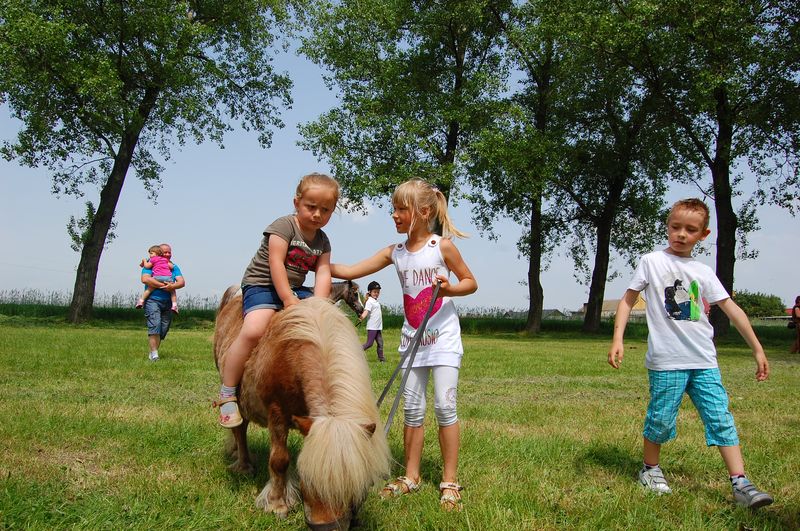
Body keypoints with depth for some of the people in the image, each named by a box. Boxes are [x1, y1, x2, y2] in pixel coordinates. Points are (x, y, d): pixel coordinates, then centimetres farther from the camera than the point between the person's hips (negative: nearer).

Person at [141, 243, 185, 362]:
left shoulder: (174, 267, 16)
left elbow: (182, 282, 4)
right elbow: (145, 279, -14)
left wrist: (172, 286, -18)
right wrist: (163, 286, -17)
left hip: (168, 302, 5)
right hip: (153, 300, -5)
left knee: (164, 329, 3)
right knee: (154, 326, -17)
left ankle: (153, 352, 17)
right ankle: (154, 354, -17)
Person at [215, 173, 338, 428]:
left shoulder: (322, 241, 8)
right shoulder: (284, 225, -11)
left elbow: (323, 273, -2)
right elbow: (276, 263, -19)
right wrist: (288, 300, -24)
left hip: (296, 289, 7)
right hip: (262, 284, -7)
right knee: (254, 330, -30)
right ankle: (227, 393, -19)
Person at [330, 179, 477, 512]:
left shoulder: (442, 246, -8)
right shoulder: (395, 253, 4)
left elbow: (471, 282, 0)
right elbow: (350, 271, 3)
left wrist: (451, 288, -20)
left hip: (443, 337, -4)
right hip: (412, 338, 5)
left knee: (444, 407, -6)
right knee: (412, 408, 7)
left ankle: (449, 482, 4)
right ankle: (411, 477, 19)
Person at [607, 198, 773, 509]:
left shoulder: (703, 272, 12)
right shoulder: (652, 262, 2)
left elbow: (731, 308, 13)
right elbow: (628, 299, 3)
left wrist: (757, 349, 12)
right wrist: (617, 339, -7)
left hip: (704, 360, 4)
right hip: (666, 360, -4)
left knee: (721, 418, -1)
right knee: (661, 419, 1)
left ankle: (740, 485, 0)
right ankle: (650, 469, 25)